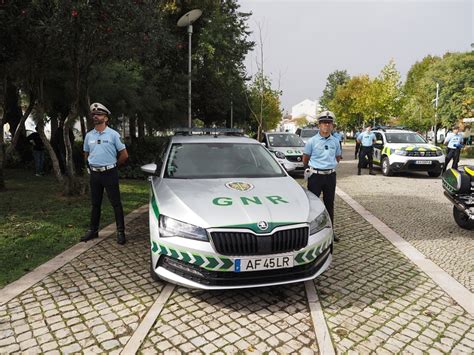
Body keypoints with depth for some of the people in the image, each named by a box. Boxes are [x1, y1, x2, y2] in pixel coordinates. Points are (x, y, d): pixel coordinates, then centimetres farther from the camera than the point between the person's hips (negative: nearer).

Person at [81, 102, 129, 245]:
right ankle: (93, 230, 24)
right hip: (94, 174, 5)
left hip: (109, 173, -4)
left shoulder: (113, 134, -6)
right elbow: (86, 154, 23)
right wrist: (91, 166, 14)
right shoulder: (88, 135, 8)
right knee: (95, 203, 13)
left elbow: (124, 154, -4)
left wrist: (114, 165, 4)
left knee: (116, 203, -1)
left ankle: (120, 232, 4)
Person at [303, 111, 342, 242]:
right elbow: (305, 159, 3)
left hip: (330, 176, 4)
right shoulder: (312, 141, -7)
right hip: (315, 176, -4)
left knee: (329, 204, 12)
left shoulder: (335, 141, 5)